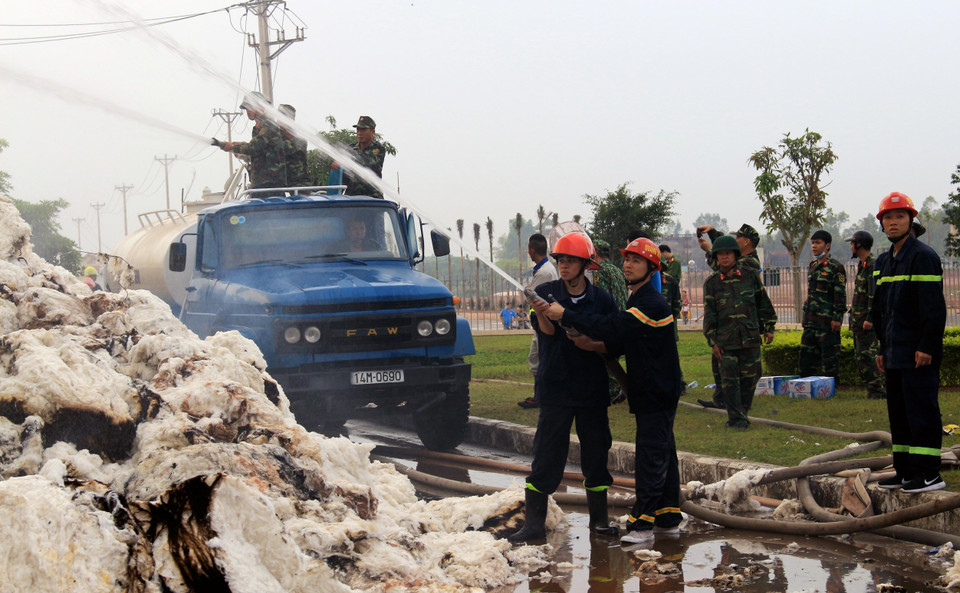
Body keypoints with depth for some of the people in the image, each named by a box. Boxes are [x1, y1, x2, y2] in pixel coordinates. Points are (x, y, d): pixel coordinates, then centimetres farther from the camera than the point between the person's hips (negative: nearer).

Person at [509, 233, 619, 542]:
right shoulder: (546, 293, 0)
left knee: (596, 454, 9)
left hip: (592, 389, 2)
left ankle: (599, 517, 23)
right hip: (555, 389, -1)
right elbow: (547, 332, -16)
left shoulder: (601, 299, 3)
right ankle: (534, 523, 1)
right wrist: (542, 313, -37)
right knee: (545, 457, -3)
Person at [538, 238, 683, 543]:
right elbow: (626, 342, 17)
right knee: (662, 454, 15)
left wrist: (565, 314, -25)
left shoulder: (652, 304, -20)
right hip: (649, 392, 11)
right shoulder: (638, 301, 15)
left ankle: (642, 523, -4)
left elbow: (612, 326, -29)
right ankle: (668, 518, 23)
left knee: (651, 458, -7)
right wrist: (597, 345, -2)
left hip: (658, 393, -11)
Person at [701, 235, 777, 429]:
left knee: (750, 377, 5)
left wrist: (768, 328, 12)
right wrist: (712, 342, -1)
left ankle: (742, 411, 21)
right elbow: (709, 313, 4)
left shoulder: (750, 275, 5)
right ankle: (736, 418, 2)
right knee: (729, 379, -4)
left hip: (750, 337, 1)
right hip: (725, 339, -1)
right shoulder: (712, 282, 3)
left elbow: (763, 303, 13)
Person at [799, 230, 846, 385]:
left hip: (828, 320, -8)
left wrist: (837, 318, -16)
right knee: (806, 354, 9)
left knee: (829, 355, -3)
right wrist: (805, 313, 19)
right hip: (811, 320, 8)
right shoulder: (813, 266, 16)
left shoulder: (836, 267, -7)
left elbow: (840, 295, -11)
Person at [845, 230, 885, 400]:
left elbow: (875, 295, -20)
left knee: (867, 356, -10)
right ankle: (877, 390, 16)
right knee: (860, 356, 12)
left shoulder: (872, 265, -14)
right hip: (858, 321, 10)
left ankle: (876, 391, -8)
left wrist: (870, 319, -23)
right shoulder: (862, 265, 18)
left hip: (866, 322, -10)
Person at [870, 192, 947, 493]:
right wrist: (882, 349, 19)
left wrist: (926, 346, -19)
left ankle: (928, 473, -4)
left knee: (922, 411, -7)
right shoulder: (884, 263, 17)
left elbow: (933, 307, -16)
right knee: (898, 412, 12)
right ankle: (905, 471, 18)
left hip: (918, 354, -9)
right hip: (896, 354, 9)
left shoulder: (923, 256, -10)